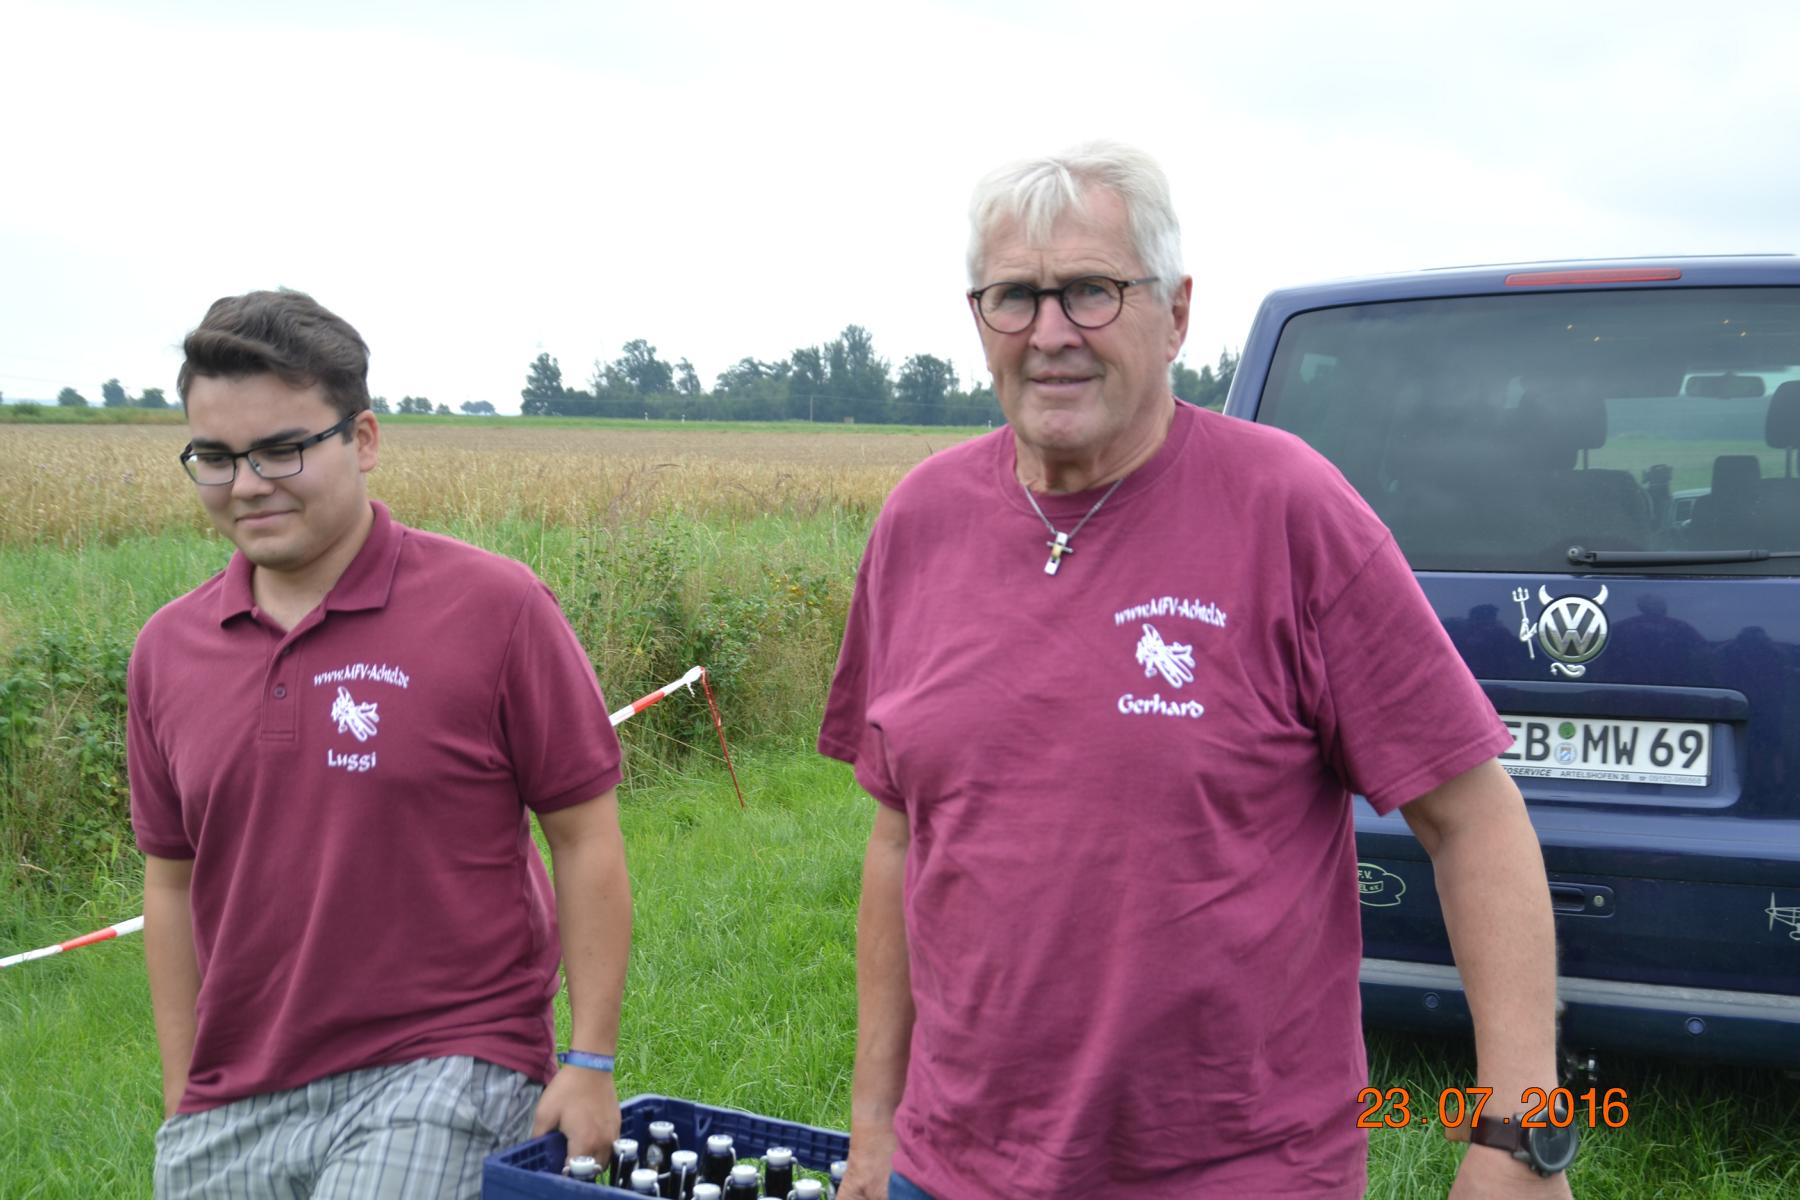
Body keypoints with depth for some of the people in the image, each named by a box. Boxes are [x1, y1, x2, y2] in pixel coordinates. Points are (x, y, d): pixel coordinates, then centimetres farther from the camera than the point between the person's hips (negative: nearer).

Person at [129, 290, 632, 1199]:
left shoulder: (495, 608, -7)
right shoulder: (167, 651, 7)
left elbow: (585, 840, -3)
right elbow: (172, 883, 14)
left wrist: (590, 1062, -5)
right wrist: (181, 1108, 13)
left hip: (442, 1082, -4)